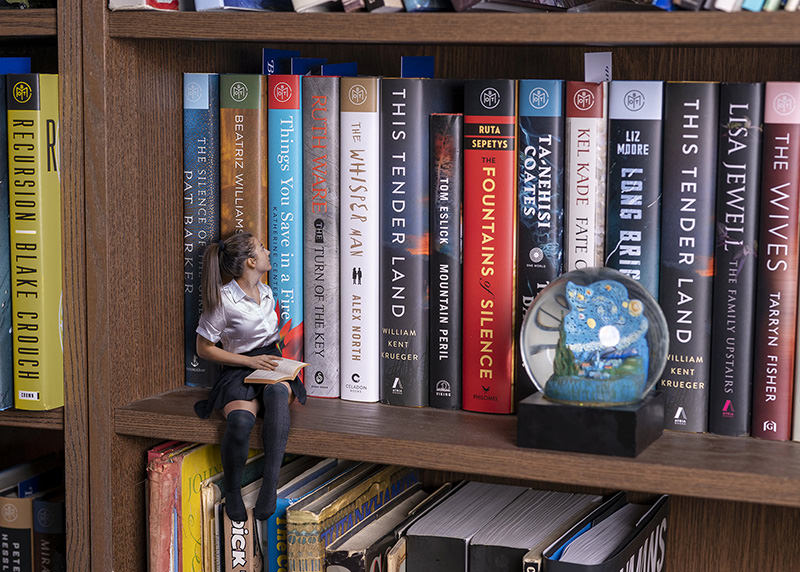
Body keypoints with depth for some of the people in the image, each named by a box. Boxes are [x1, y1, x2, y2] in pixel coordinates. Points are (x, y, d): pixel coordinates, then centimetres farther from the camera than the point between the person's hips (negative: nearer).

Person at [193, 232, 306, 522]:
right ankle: (232, 492, -13)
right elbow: (204, 348, -2)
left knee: (277, 392, -36)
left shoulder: (266, 293, 14)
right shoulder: (223, 299, -6)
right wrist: (250, 361, -9)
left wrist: (277, 359, 11)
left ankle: (270, 484, -39)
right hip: (239, 370, -4)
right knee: (240, 421, -37)